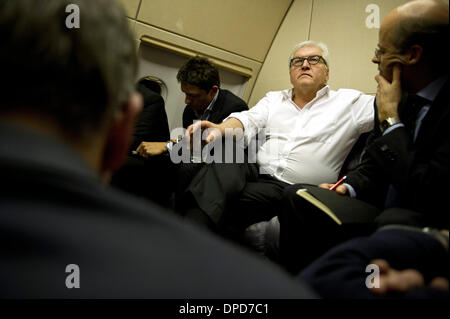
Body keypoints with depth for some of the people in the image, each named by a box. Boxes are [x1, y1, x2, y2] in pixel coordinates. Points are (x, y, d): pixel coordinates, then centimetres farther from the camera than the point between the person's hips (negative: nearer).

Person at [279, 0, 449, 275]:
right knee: (298, 196, -1)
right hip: (381, 210, 8)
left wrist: (391, 119, -18)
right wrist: (349, 187, -5)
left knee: (394, 221, -38)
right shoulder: (399, 97, 5)